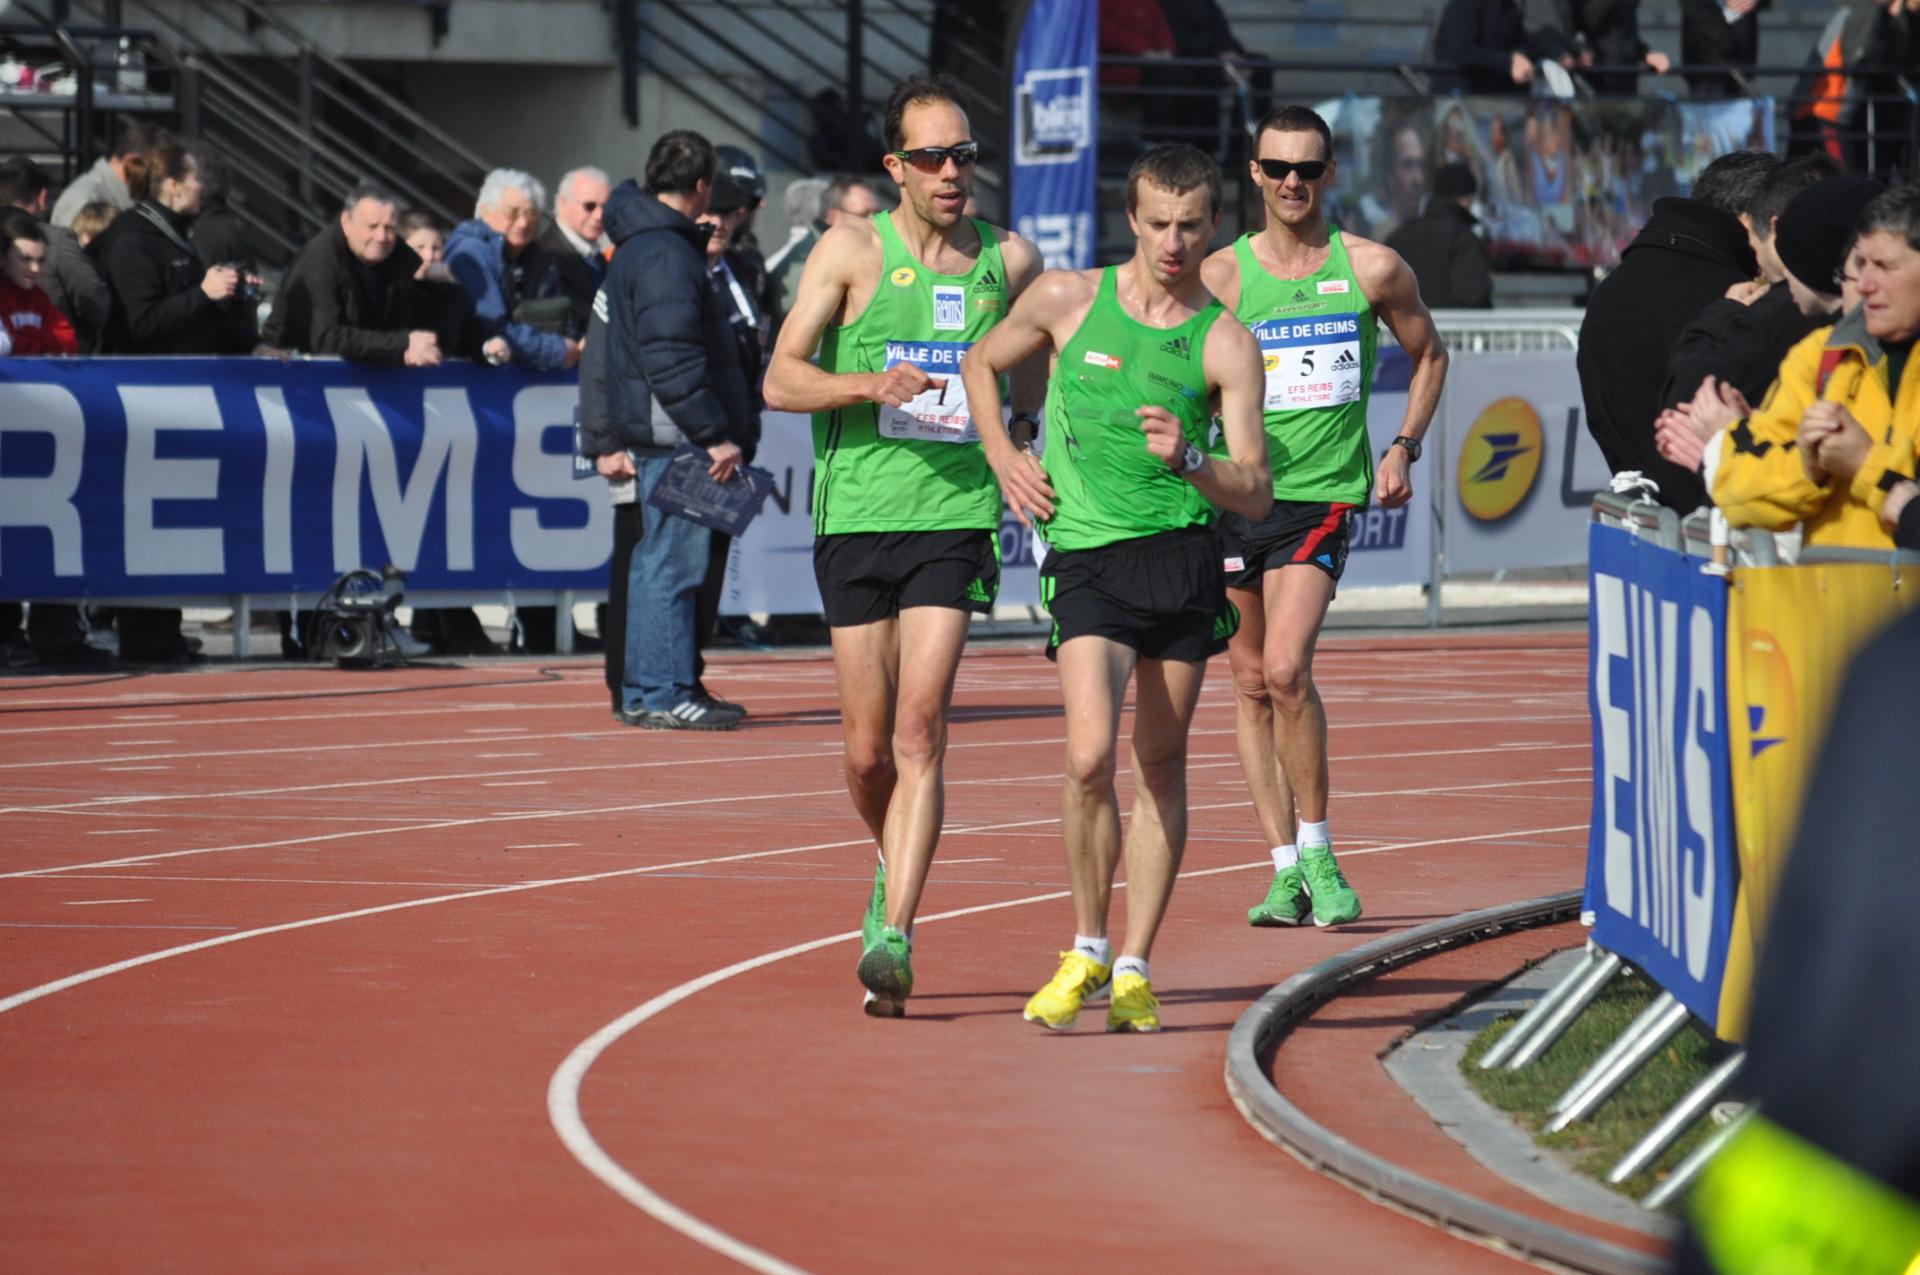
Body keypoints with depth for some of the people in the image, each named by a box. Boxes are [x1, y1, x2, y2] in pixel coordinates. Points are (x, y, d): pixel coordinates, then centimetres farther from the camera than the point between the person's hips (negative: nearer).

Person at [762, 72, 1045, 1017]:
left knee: (919, 730, -15)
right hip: (856, 516, 0)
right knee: (867, 753, 6)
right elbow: (780, 380, -4)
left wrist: (1007, 408, 7)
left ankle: (894, 939, -20)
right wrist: (872, 386, -19)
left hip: (957, 521, 0)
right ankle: (895, 869, 37)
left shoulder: (1009, 260, 8)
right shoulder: (853, 251, 1)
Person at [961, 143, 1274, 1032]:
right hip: (1088, 557, -1)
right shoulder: (1067, 300, 3)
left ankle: (1132, 969, 15)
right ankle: (1087, 952, 2)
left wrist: (1189, 461, -21)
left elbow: (1256, 495, -3)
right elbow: (982, 364, 22)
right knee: (1089, 757, -16)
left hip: (1186, 559, 1)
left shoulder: (1225, 343, 1)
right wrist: (1003, 457, 9)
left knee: (1160, 765, 5)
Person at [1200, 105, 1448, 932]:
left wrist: (1404, 448, 7)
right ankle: (1285, 866, 14)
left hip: (1324, 496, -2)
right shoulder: (1223, 274, 1)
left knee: (1286, 667, -18)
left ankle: (1317, 853, -5)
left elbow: (1428, 355, 18)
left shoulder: (1372, 269, 2)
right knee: (1251, 683, 5)